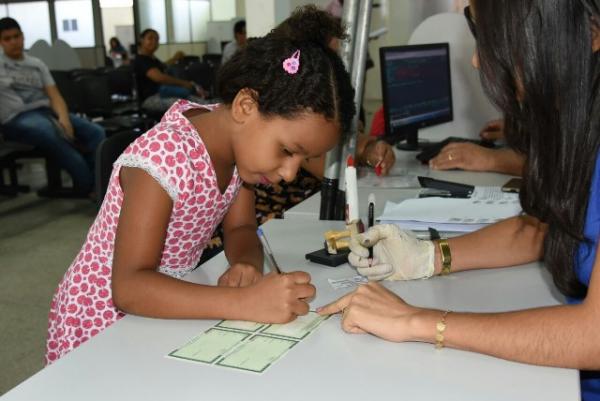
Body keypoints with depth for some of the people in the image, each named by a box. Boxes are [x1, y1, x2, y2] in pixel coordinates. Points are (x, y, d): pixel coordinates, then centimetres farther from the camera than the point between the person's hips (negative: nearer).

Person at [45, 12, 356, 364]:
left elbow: (240, 228, 1)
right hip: (101, 327, -5)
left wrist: (246, 266, -21)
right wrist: (245, 302, -41)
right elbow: (129, 288, -33)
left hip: (165, 314, 5)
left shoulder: (242, 141, -7)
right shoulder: (163, 159, -29)